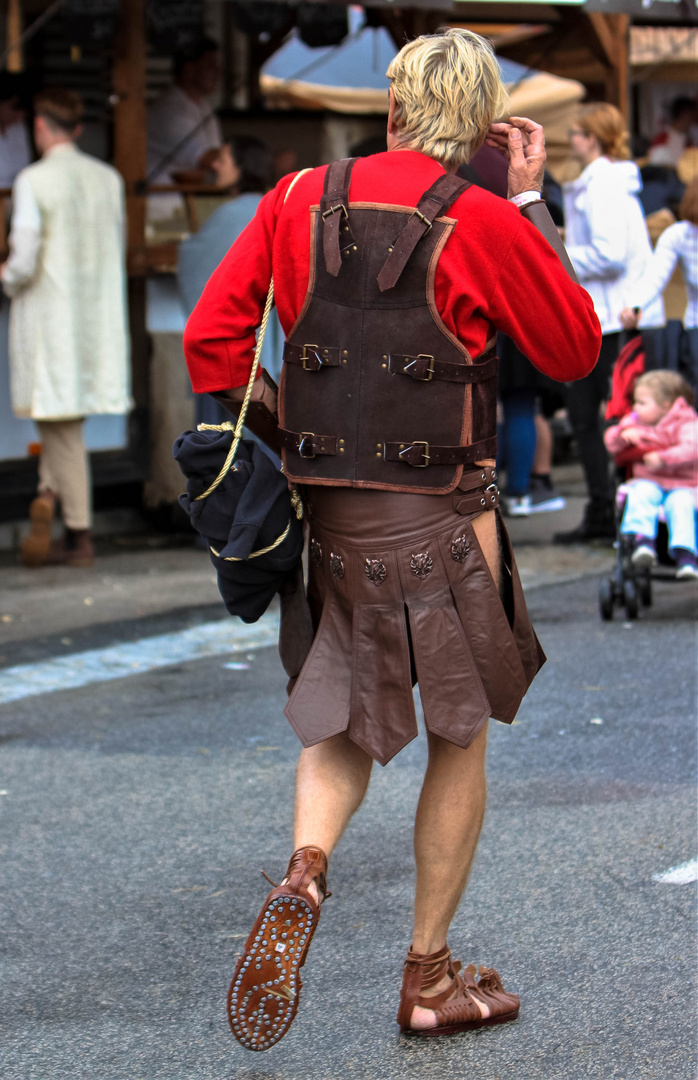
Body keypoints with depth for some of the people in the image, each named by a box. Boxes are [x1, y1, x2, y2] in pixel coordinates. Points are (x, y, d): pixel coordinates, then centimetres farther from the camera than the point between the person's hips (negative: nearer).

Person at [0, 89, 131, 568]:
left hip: (48, 313, -5)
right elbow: (118, 253, 8)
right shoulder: (108, 178, 4)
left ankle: (80, 535, 4)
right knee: (65, 416, 19)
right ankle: (50, 492, 3)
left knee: (62, 421, 3)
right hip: (99, 315, 5)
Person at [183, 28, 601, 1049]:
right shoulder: (483, 223, -10)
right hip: (441, 516, -4)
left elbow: (210, 337, 1)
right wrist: (534, 207, 5)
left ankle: (304, 874, -14)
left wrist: (286, 429, 11)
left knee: (344, 724, 17)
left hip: (326, 506, 4)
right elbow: (576, 350, 3)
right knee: (461, 742, 11)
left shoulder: (299, 200, 2)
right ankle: (430, 977, 18)